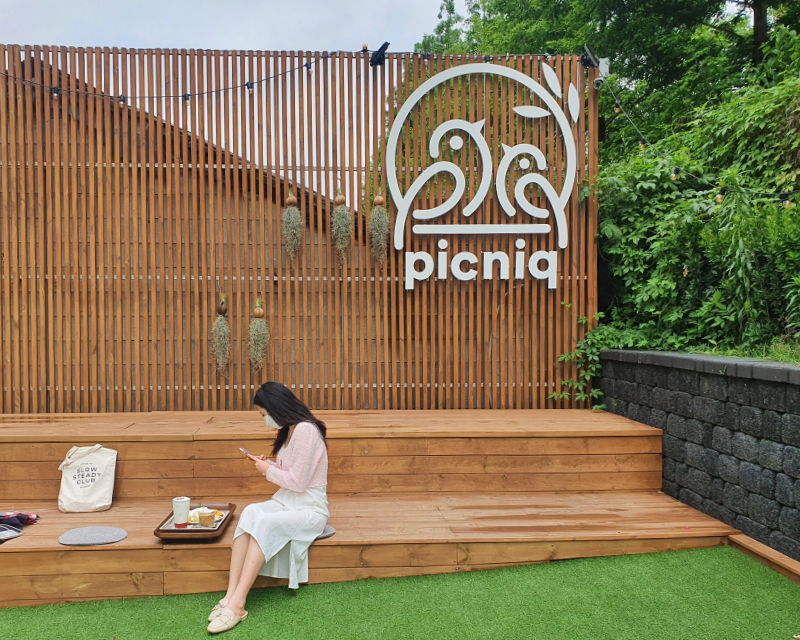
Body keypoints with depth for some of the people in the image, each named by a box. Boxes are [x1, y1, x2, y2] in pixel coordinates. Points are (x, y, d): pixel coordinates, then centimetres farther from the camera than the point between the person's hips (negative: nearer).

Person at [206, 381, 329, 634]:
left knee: (264, 523, -31)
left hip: (310, 509, -8)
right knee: (250, 512, -21)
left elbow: (298, 482, -19)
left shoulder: (306, 430, -18)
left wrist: (268, 470, -7)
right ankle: (231, 596, -29)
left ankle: (237, 604, -28)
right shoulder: (288, 430, 12)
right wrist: (267, 465, 4)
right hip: (286, 501, 8)